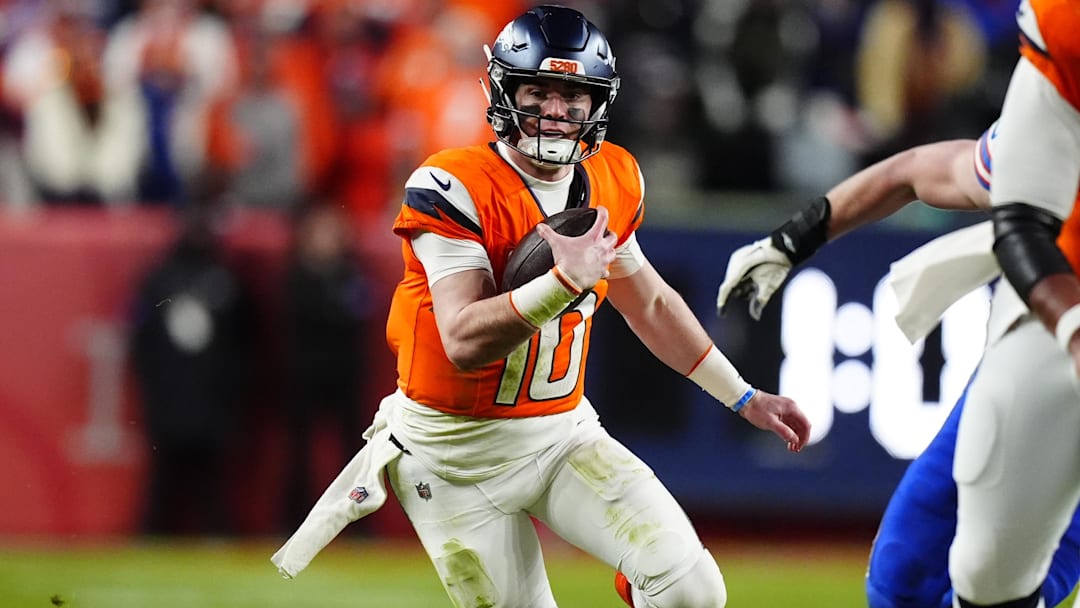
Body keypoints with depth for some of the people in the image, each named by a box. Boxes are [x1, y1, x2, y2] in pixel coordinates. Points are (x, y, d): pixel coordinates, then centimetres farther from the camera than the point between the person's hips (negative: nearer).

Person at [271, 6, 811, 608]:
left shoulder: (611, 182, 0)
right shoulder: (457, 187, -20)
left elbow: (652, 305, 18)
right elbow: (464, 344, -29)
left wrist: (745, 398, 20)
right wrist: (565, 282, -41)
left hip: (564, 433, 4)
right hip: (459, 455, -4)